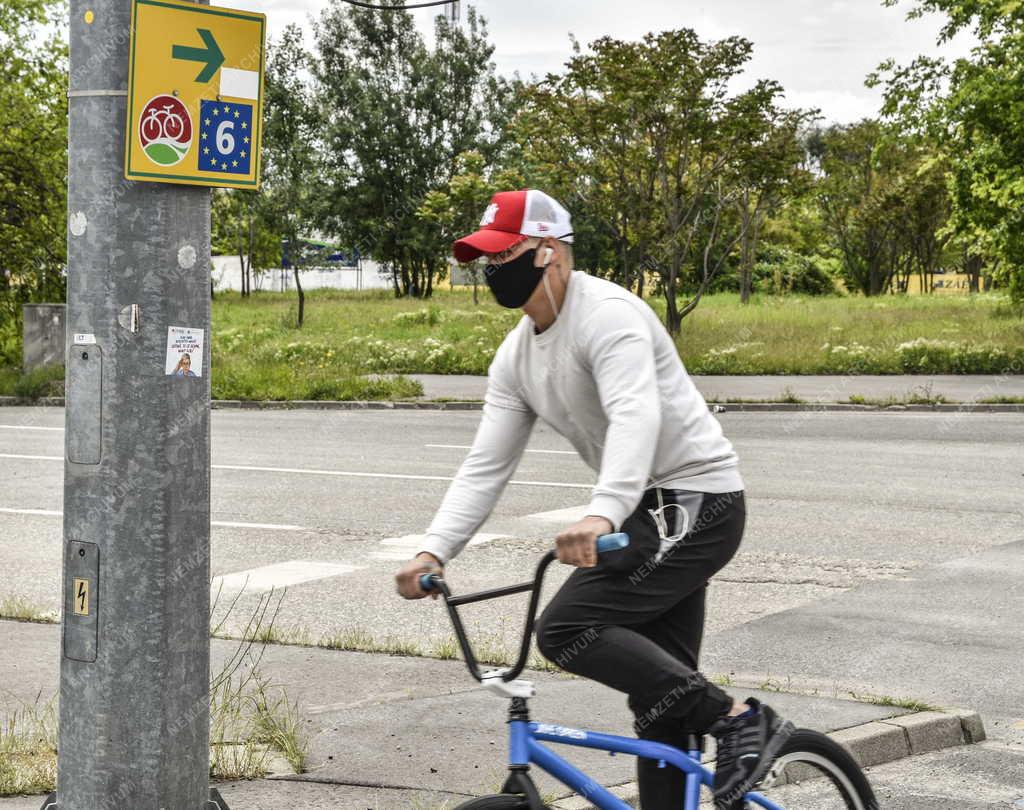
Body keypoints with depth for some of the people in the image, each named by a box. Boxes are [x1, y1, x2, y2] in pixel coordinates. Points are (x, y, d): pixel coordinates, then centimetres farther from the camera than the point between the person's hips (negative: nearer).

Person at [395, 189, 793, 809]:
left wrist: (602, 514, -51)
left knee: (567, 629, -20)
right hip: (653, 512, 9)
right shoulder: (516, 358, 9)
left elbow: (637, 416, -35)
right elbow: (485, 468, 7)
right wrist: (434, 551, -8)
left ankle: (740, 720, -14)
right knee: (660, 693, 10)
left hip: (695, 502, -9)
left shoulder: (607, 314, -18)